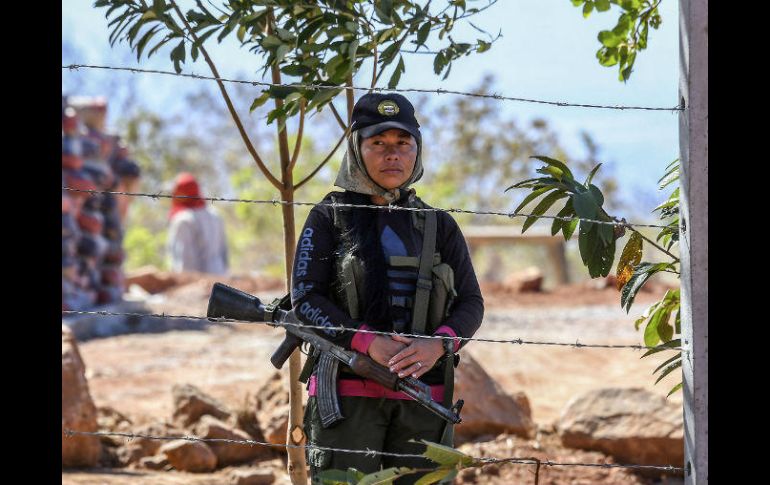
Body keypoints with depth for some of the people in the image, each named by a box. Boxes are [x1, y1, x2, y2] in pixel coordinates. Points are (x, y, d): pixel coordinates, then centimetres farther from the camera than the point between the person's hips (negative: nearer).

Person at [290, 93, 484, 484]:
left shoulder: (439, 227, 15)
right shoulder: (330, 218, 6)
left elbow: (471, 303, 10)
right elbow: (306, 299, -2)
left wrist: (438, 345, -12)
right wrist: (368, 343, -16)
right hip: (347, 394, -3)